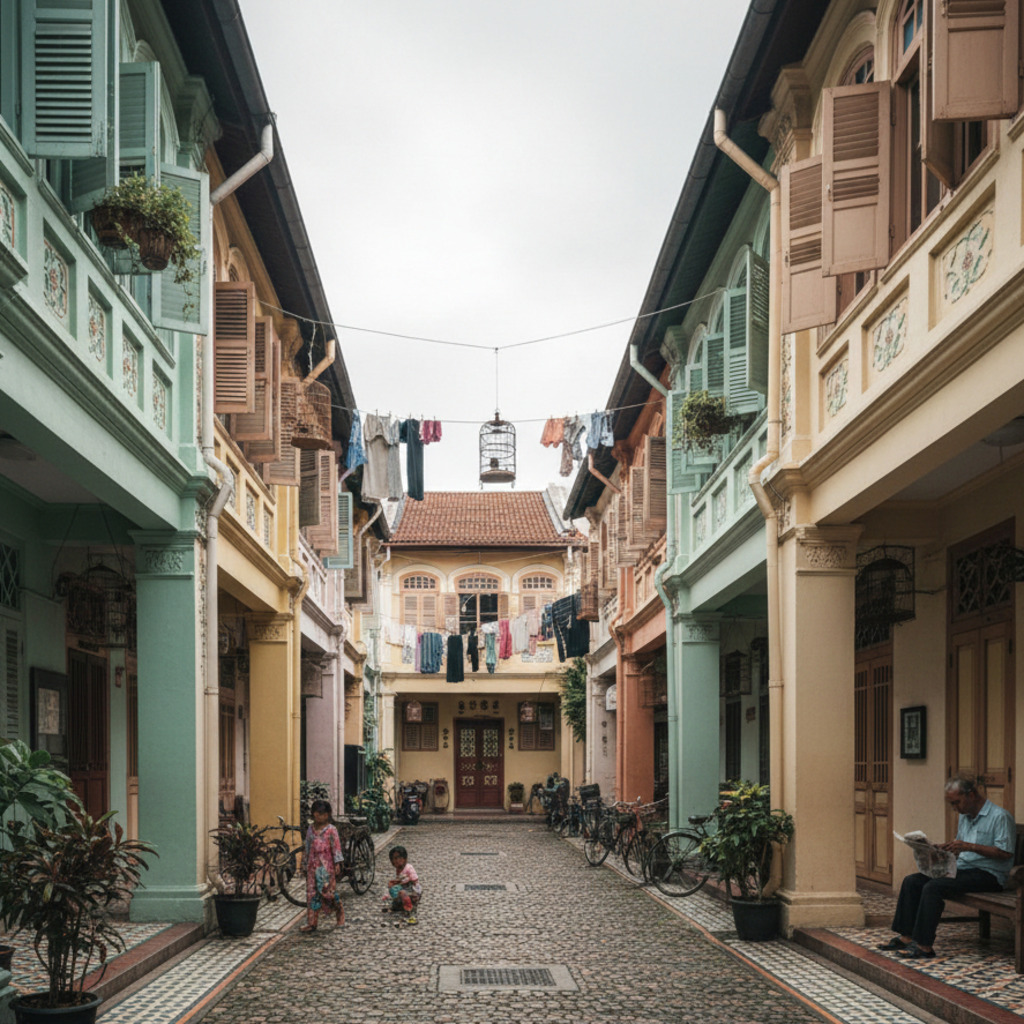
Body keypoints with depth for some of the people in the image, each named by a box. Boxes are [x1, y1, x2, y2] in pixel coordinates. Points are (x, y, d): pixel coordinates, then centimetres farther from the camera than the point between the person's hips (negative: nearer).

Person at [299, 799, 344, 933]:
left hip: (326, 867, -5)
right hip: (313, 866, 5)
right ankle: (311, 923, 2)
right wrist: (306, 862, 17)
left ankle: (340, 914, 22)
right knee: (312, 893, 1)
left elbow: (336, 848, -6)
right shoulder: (310, 829, 10)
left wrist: (337, 864, -11)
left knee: (330, 891, -1)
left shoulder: (331, 830, -5)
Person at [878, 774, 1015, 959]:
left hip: (988, 875, -9)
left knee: (933, 887, -28)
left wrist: (970, 846, -24)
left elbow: (1005, 853, -19)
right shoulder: (965, 817, 18)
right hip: (962, 868, 9)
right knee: (911, 881, -5)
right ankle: (906, 937, -7)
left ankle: (924, 946, -26)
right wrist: (945, 848, 4)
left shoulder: (1000, 817, -10)